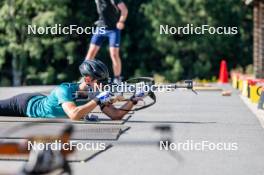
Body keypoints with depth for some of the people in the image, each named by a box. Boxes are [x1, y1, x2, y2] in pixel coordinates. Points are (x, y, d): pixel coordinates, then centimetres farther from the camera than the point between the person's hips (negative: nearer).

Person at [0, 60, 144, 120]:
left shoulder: (95, 94, -20)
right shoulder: (65, 90, -39)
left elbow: (116, 115, -20)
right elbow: (74, 115, -54)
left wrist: (133, 100, -35)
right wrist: (98, 100, -51)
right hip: (27, 103, -6)